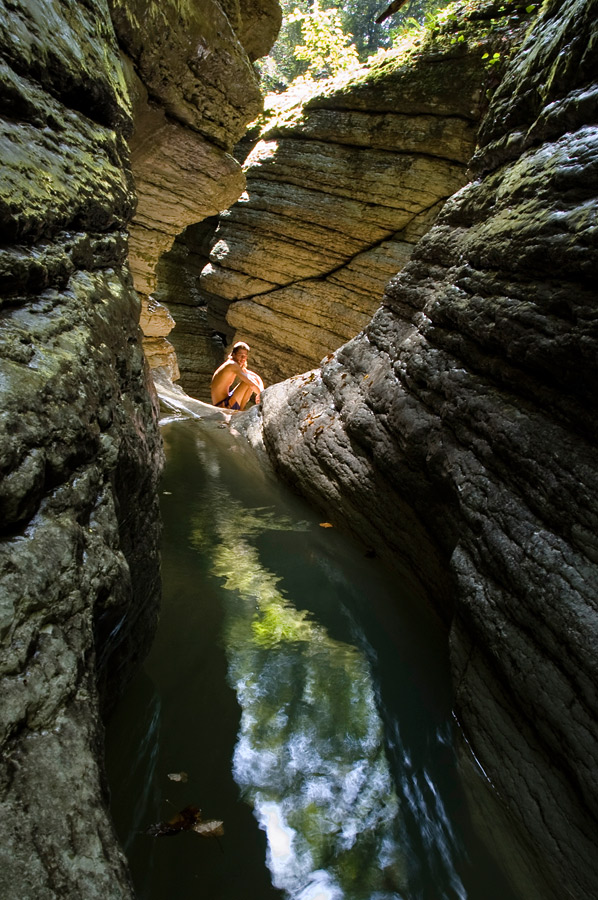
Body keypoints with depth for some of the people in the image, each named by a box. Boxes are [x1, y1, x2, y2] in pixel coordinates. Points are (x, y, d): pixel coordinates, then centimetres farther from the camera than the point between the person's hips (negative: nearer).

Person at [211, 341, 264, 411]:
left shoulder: (239, 366, 10)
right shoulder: (232, 365, -18)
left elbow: (257, 378, 11)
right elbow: (251, 383, -25)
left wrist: (261, 392, -6)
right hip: (222, 405, -10)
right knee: (249, 381, -18)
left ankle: (240, 410, 8)